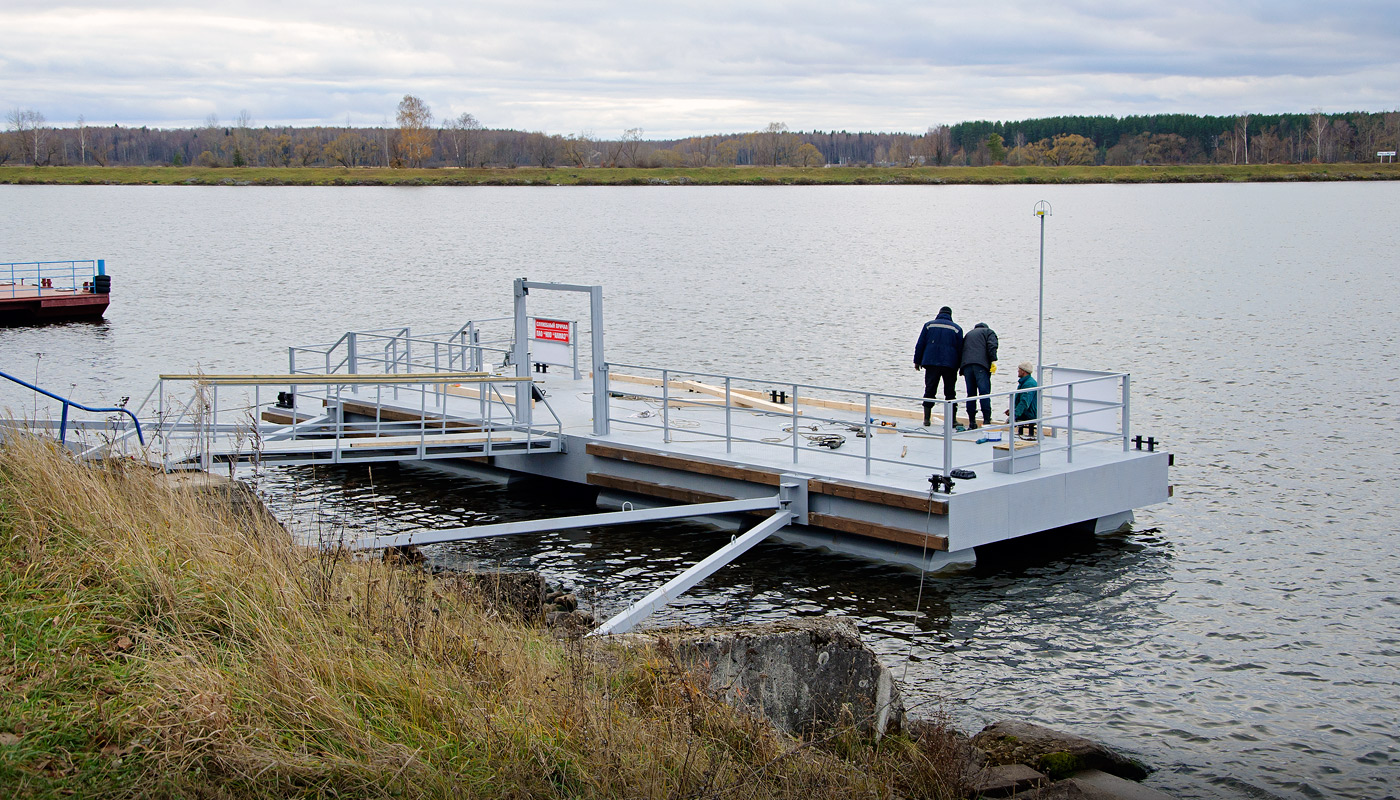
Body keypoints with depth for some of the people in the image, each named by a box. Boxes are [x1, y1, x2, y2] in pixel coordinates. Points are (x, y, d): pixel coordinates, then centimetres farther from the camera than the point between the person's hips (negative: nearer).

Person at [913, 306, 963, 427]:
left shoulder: (929, 325, 6)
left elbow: (920, 344, 5)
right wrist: (958, 366, 15)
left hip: (931, 362, 0)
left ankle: (926, 419, 0)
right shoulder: (956, 328, 6)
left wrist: (917, 361, 10)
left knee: (929, 391, 4)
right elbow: (960, 349, 7)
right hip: (950, 365, 0)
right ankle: (952, 419, 3)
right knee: (950, 392, 6)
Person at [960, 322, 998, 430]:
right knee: (984, 393, -8)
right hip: (981, 365, -4)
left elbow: (961, 350, 25)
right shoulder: (988, 332, 17)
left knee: (970, 394, 6)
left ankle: (972, 423, 3)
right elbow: (992, 346, -3)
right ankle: (987, 421, -15)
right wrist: (993, 361, -9)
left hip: (966, 365, 4)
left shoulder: (968, 334, 32)